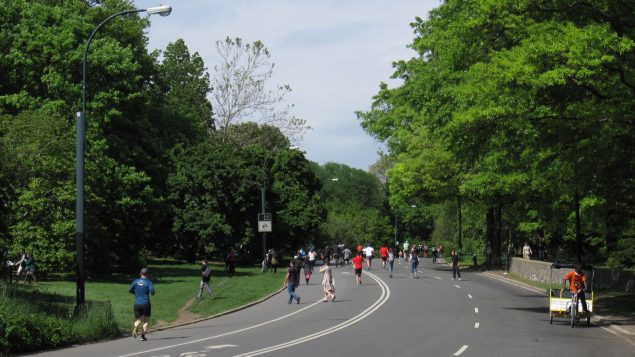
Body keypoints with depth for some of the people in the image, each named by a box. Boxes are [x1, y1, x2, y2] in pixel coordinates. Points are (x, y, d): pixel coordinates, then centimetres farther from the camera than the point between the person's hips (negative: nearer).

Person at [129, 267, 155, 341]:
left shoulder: (136, 281, 5)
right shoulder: (148, 282, -5)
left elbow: (130, 290, 2)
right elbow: (152, 291, -17)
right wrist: (152, 293, 7)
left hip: (137, 304, 3)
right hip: (146, 303, -3)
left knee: (138, 320, 12)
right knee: (146, 320, 9)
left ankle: (135, 328, -20)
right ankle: (143, 335, -4)